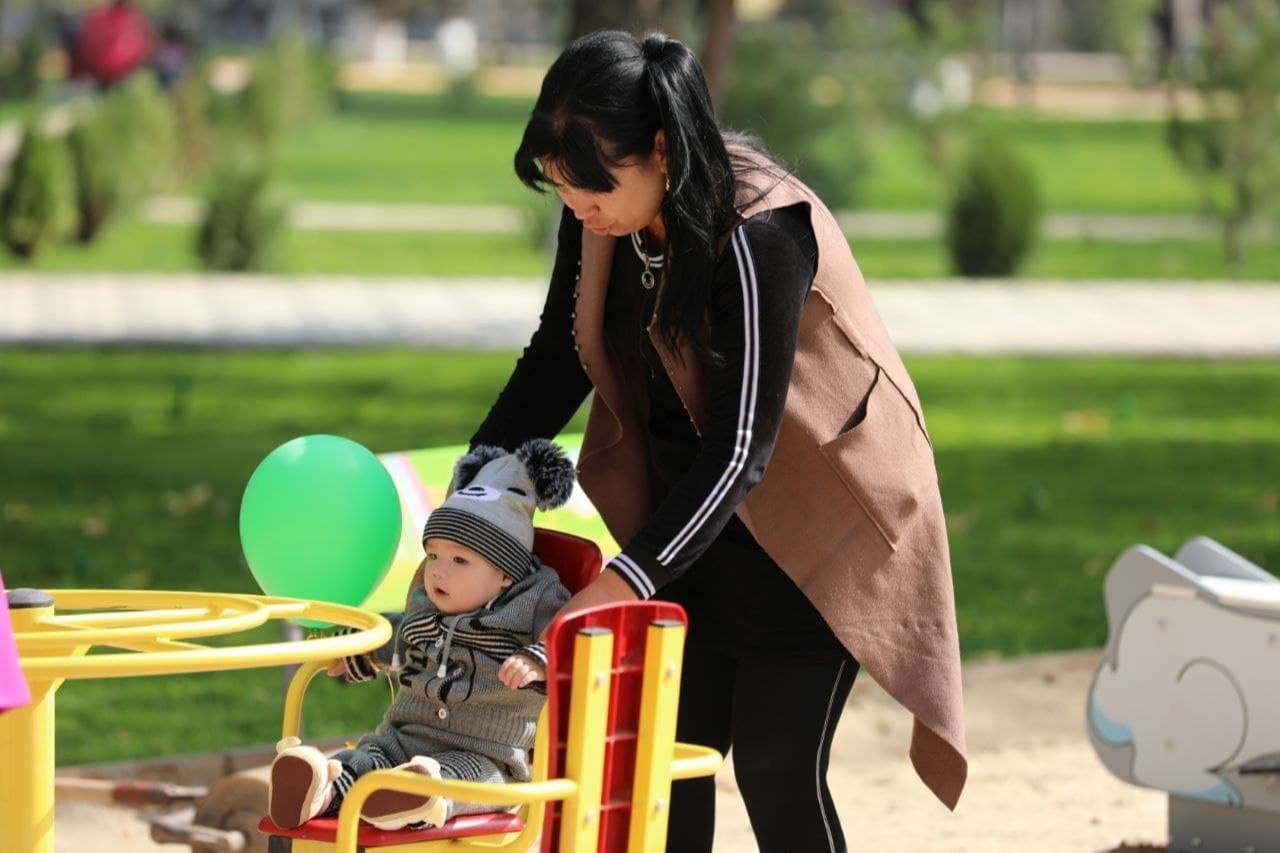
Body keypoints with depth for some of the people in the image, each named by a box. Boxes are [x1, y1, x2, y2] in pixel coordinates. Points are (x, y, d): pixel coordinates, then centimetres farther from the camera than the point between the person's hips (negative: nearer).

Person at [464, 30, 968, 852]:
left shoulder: (759, 235, -30)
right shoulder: (605, 220, -9)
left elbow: (741, 447, -31)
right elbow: (556, 361, 3)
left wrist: (623, 582, -36)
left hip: (809, 529, -7)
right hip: (690, 515, 7)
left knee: (776, 769, -7)